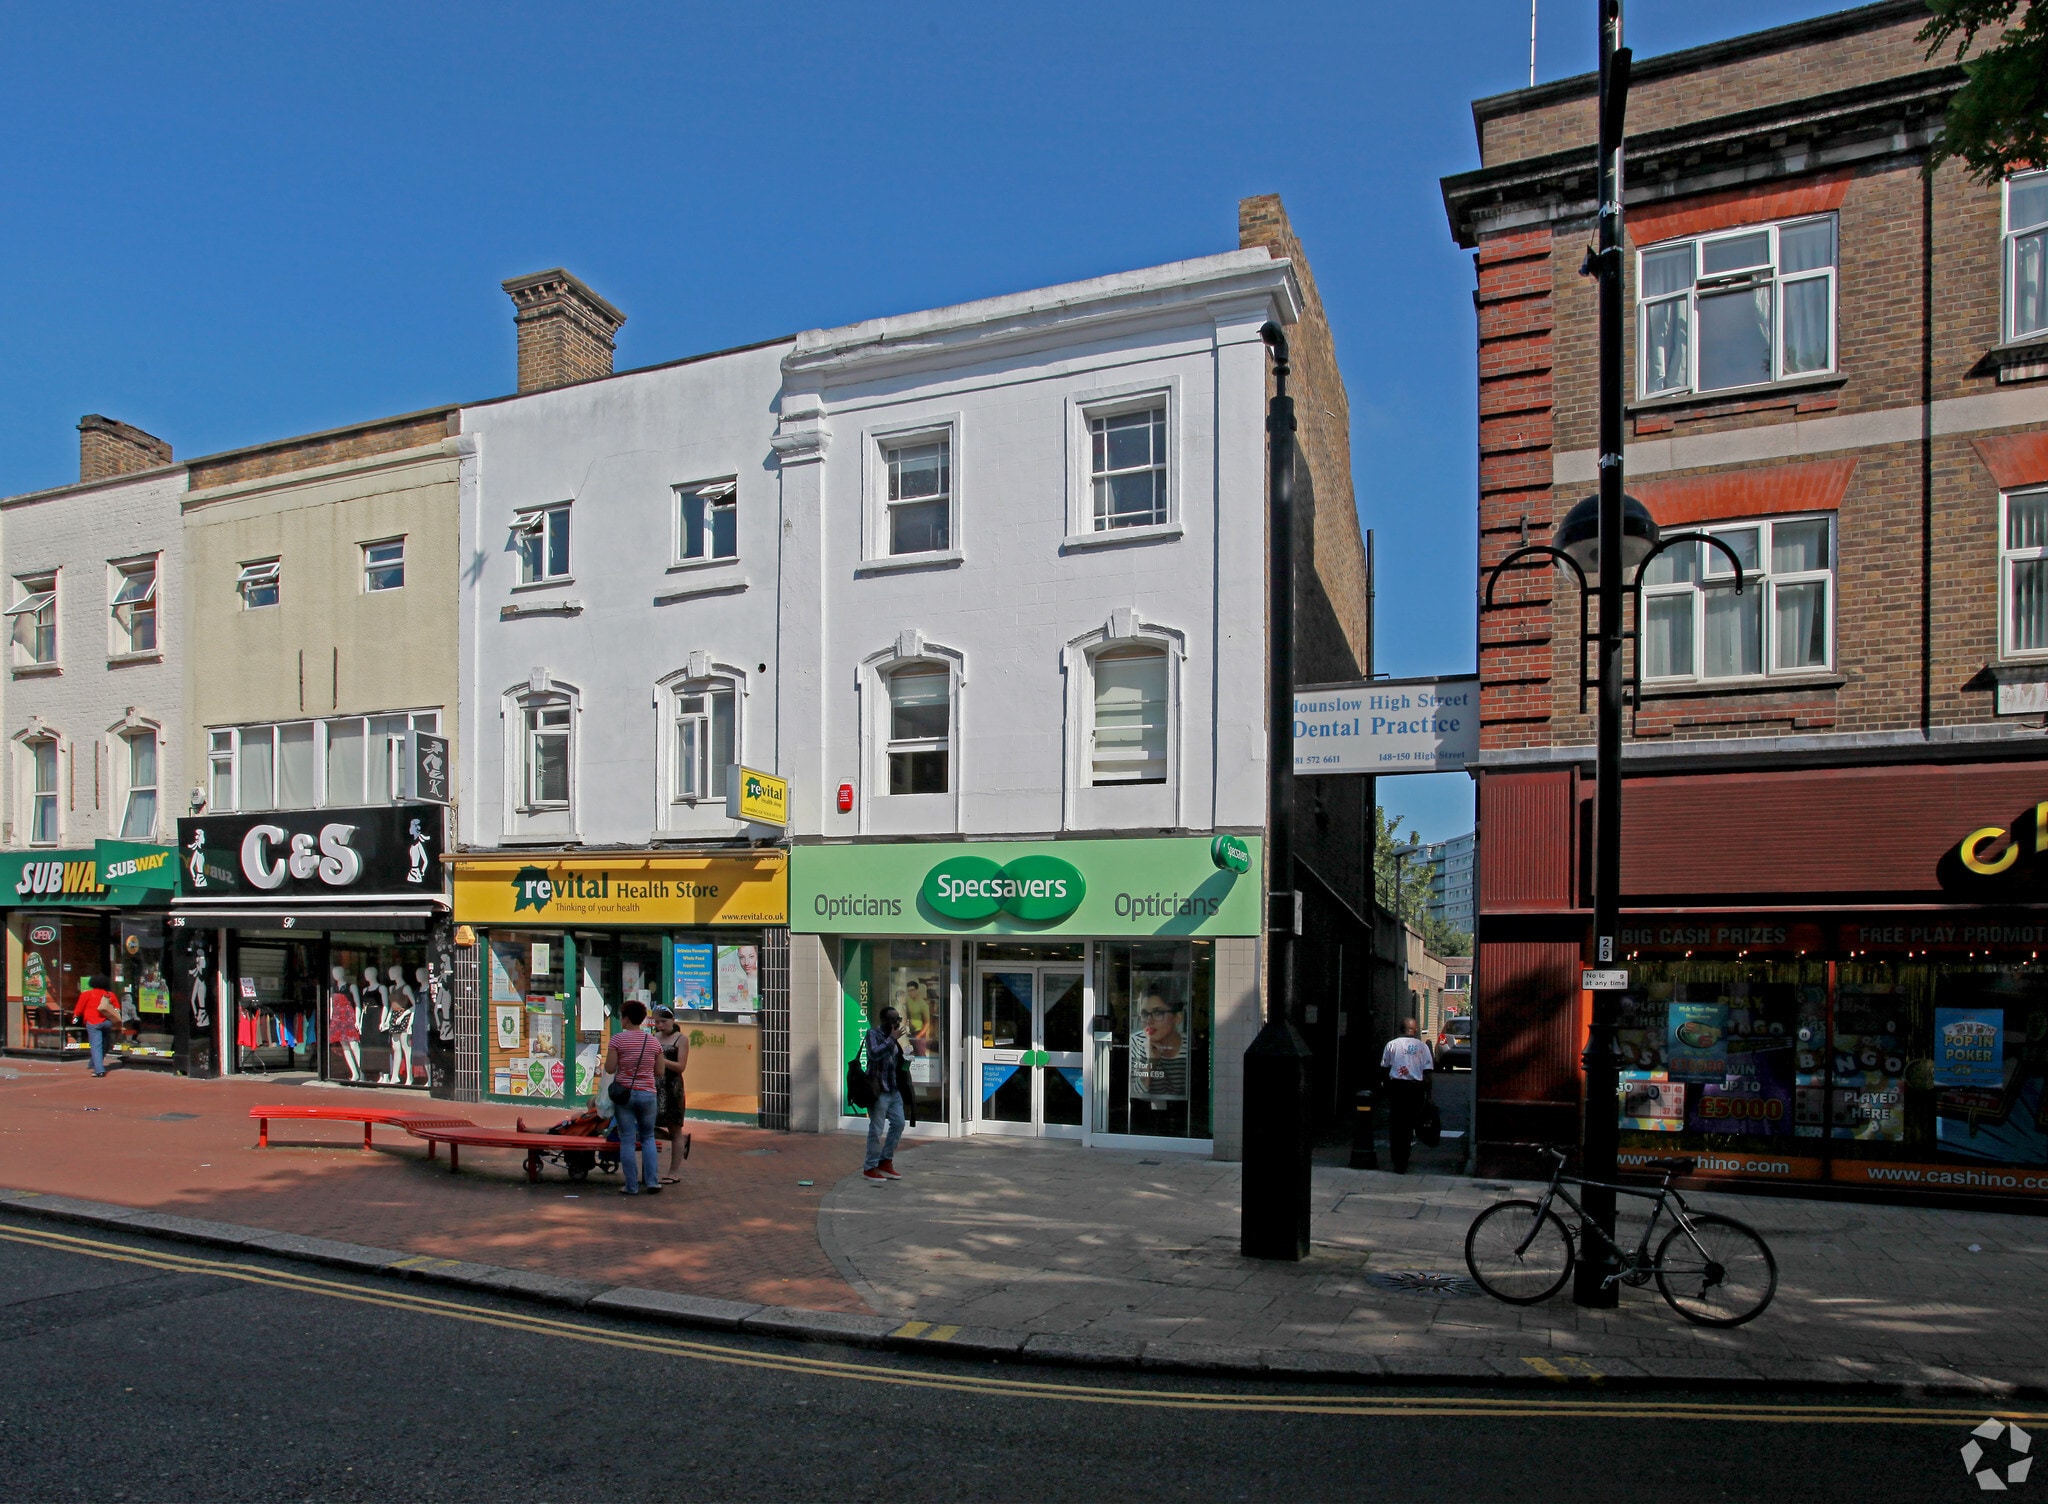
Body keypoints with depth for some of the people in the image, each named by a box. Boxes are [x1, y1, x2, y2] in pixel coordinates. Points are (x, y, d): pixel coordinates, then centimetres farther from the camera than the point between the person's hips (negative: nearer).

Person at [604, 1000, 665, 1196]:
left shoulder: (618, 1039, -8)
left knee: (627, 1141, 4)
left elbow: (609, 1069, -10)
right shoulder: (654, 1041, 3)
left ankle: (631, 1186, 7)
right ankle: (653, 1181, 9)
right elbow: (659, 1071, 6)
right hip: (647, 1094, 3)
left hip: (624, 1093, -3)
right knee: (648, 1138, 16)